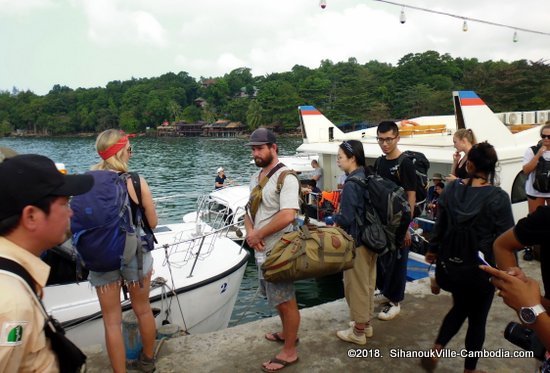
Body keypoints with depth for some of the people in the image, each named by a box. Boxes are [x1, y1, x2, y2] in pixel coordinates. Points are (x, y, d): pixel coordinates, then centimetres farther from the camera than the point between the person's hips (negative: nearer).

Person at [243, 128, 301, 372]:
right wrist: (250, 233, -8)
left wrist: (257, 235, -19)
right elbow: (249, 210, 13)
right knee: (277, 298, 24)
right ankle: (287, 333, 44)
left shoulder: (285, 177, -18)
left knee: (286, 302, 5)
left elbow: (287, 215, -29)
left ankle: (289, 352, 20)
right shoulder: (255, 177, 10)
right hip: (262, 248, 9)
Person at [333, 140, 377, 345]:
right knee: (367, 283, 19)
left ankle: (358, 332, 18)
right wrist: (338, 218, 12)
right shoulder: (368, 178, 5)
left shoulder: (351, 184, -21)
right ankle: (365, 323, 35)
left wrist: (331, 219, -4)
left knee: (356, 286, 5)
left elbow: (346, 219, -22)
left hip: (356, 242, -9)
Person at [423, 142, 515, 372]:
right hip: (480, 269, -4)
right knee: (477, 318, 16)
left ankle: (435, 351, 19)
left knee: (460, 307, 27)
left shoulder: (451, 189, -7)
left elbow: (440, 225, 3)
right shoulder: (498, 198, -17)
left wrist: (433, 250, 18)